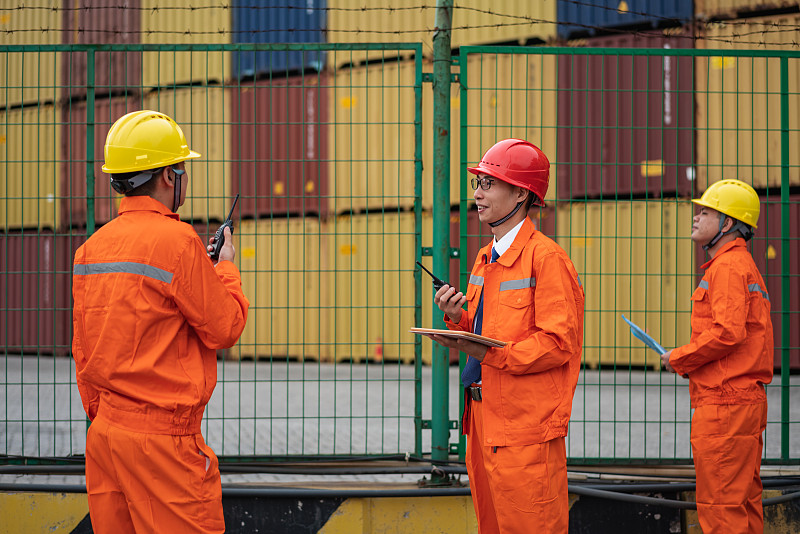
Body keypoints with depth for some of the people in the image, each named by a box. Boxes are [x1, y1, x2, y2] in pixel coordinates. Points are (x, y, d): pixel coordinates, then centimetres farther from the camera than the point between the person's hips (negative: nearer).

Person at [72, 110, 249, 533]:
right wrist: (226, 269, 9)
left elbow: (83, 350, 14)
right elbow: (224, 329, -7)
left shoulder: (91, 247, 10)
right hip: (161, 439, -8)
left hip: (104, 432, 8)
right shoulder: (177, 241, -13)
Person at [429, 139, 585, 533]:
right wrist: (458, 320, 2)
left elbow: (558, 344, -17)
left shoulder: (546, 258, -12)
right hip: (484, 419, 9)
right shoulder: (486, 259, 17)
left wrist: (488, 353, -22)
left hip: (527, 427, -9)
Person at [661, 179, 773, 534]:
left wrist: (679, 358, -10)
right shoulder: (744, 265, 21)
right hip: (747, 399, 11)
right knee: (744, 502, 13)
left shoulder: (728, 266, -12)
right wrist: (689, 360, 14)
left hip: (724, 404, -11)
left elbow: (728, 331, -23)